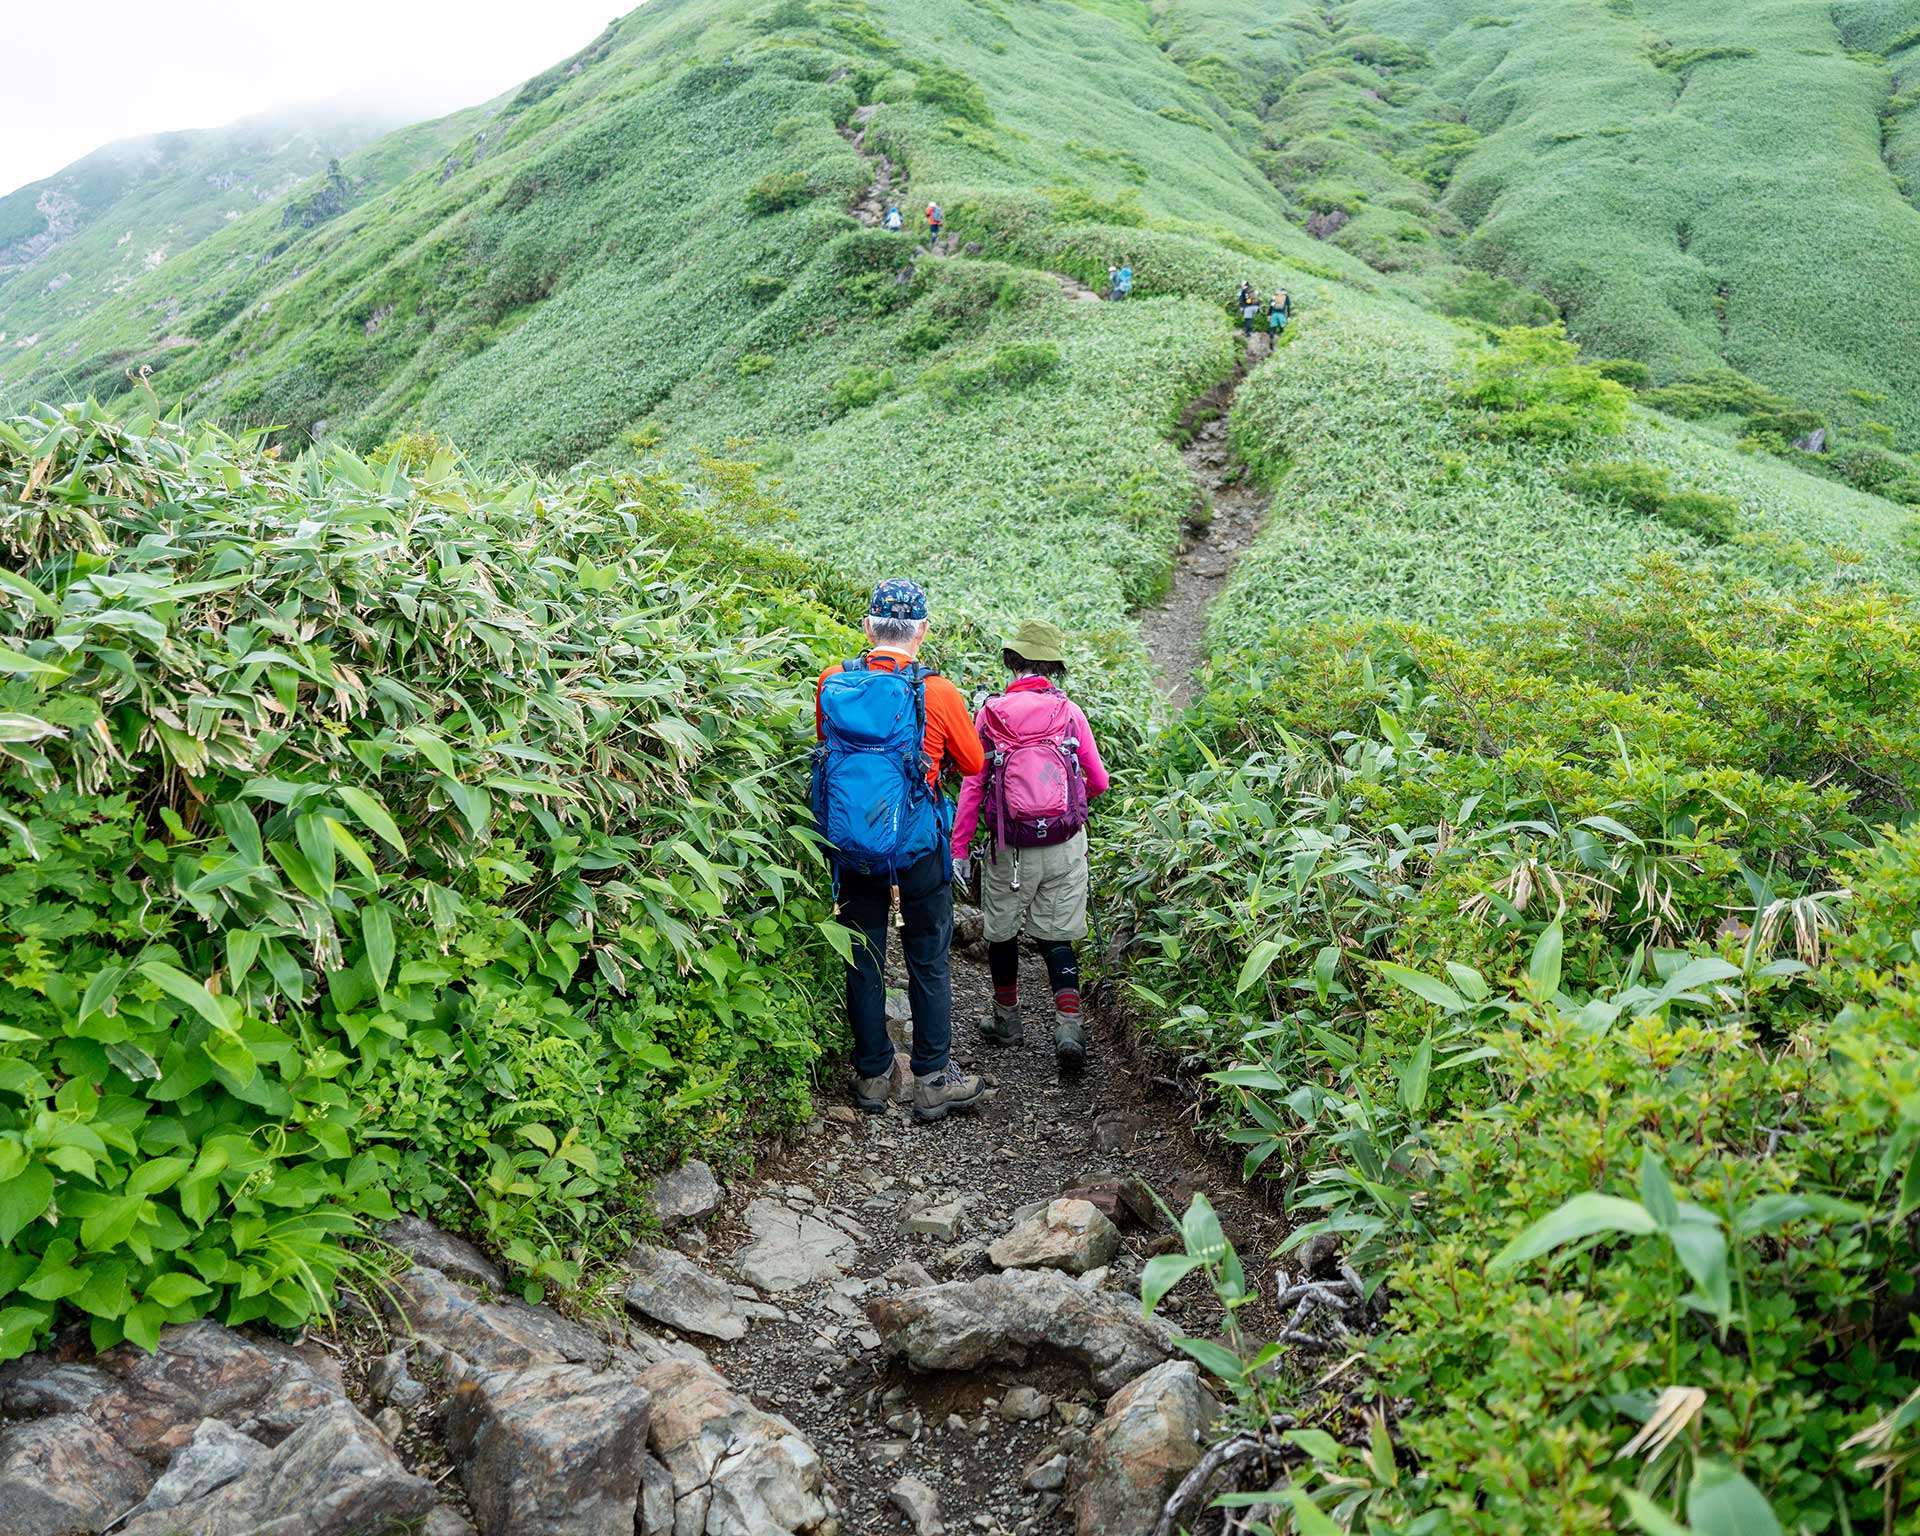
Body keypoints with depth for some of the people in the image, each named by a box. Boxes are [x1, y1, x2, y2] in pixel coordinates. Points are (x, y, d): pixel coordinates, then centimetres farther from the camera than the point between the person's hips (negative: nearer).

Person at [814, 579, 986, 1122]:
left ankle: (871, 1077, 22)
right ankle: (933, 1081, 14)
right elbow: (973, 763, 3)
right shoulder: (936, 693, -11)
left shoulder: (833, 683, -2)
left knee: (863, 961, 13)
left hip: (849, 848, 3)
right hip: (917, 849, -3)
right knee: (928, 963, 9)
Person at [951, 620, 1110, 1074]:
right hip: (1064, 847, 1)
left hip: (1009, 848, -1)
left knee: (1002, 932, 17)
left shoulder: (990, 713, -4)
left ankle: (1007, 1018, 32)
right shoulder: (1068, 712, -2)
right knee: (1056, 937, 8)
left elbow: (973, 786, -4)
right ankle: (1070, 1027, -3)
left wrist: (959, 847, 2)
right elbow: (1099, 781, 5)